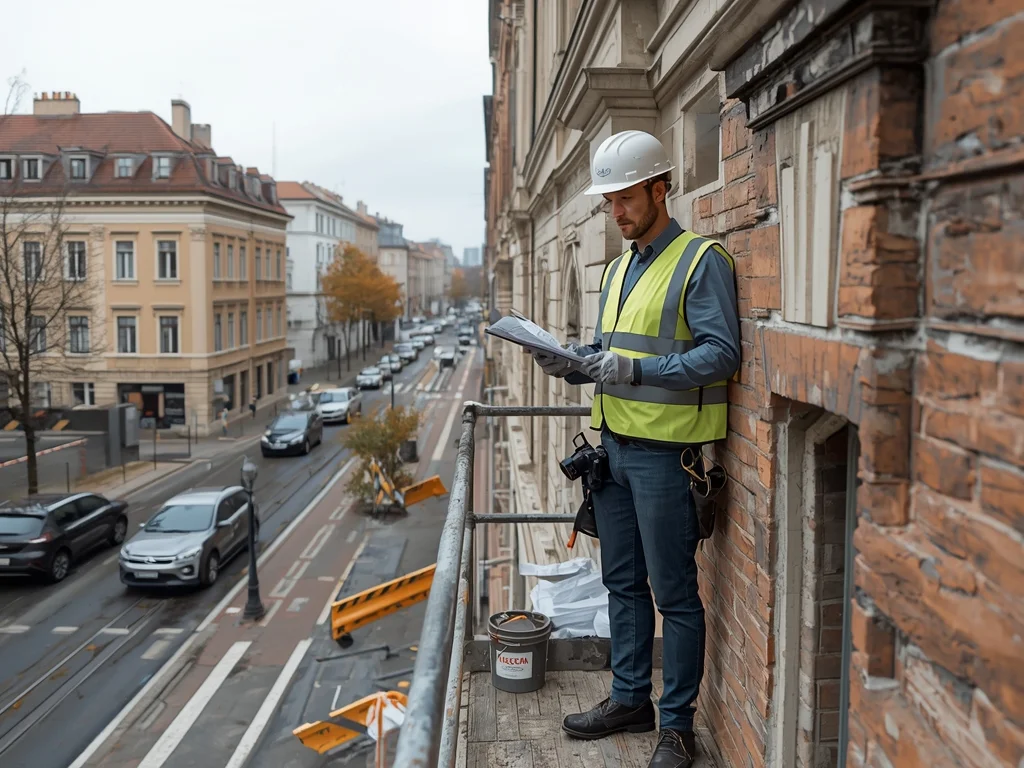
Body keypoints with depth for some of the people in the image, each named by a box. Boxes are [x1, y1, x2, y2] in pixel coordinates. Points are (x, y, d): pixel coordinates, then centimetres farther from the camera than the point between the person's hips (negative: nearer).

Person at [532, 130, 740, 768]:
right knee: (623, 582, 17)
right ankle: (630, 698, 32)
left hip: (665, 453, -8)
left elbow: (721, 353, -18)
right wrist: (573, 361, 0)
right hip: (614, 445, 8)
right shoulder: (620, 268, 16)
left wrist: (634, 369, -26)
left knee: (674, 592, 3)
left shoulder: (701, 260, -9)